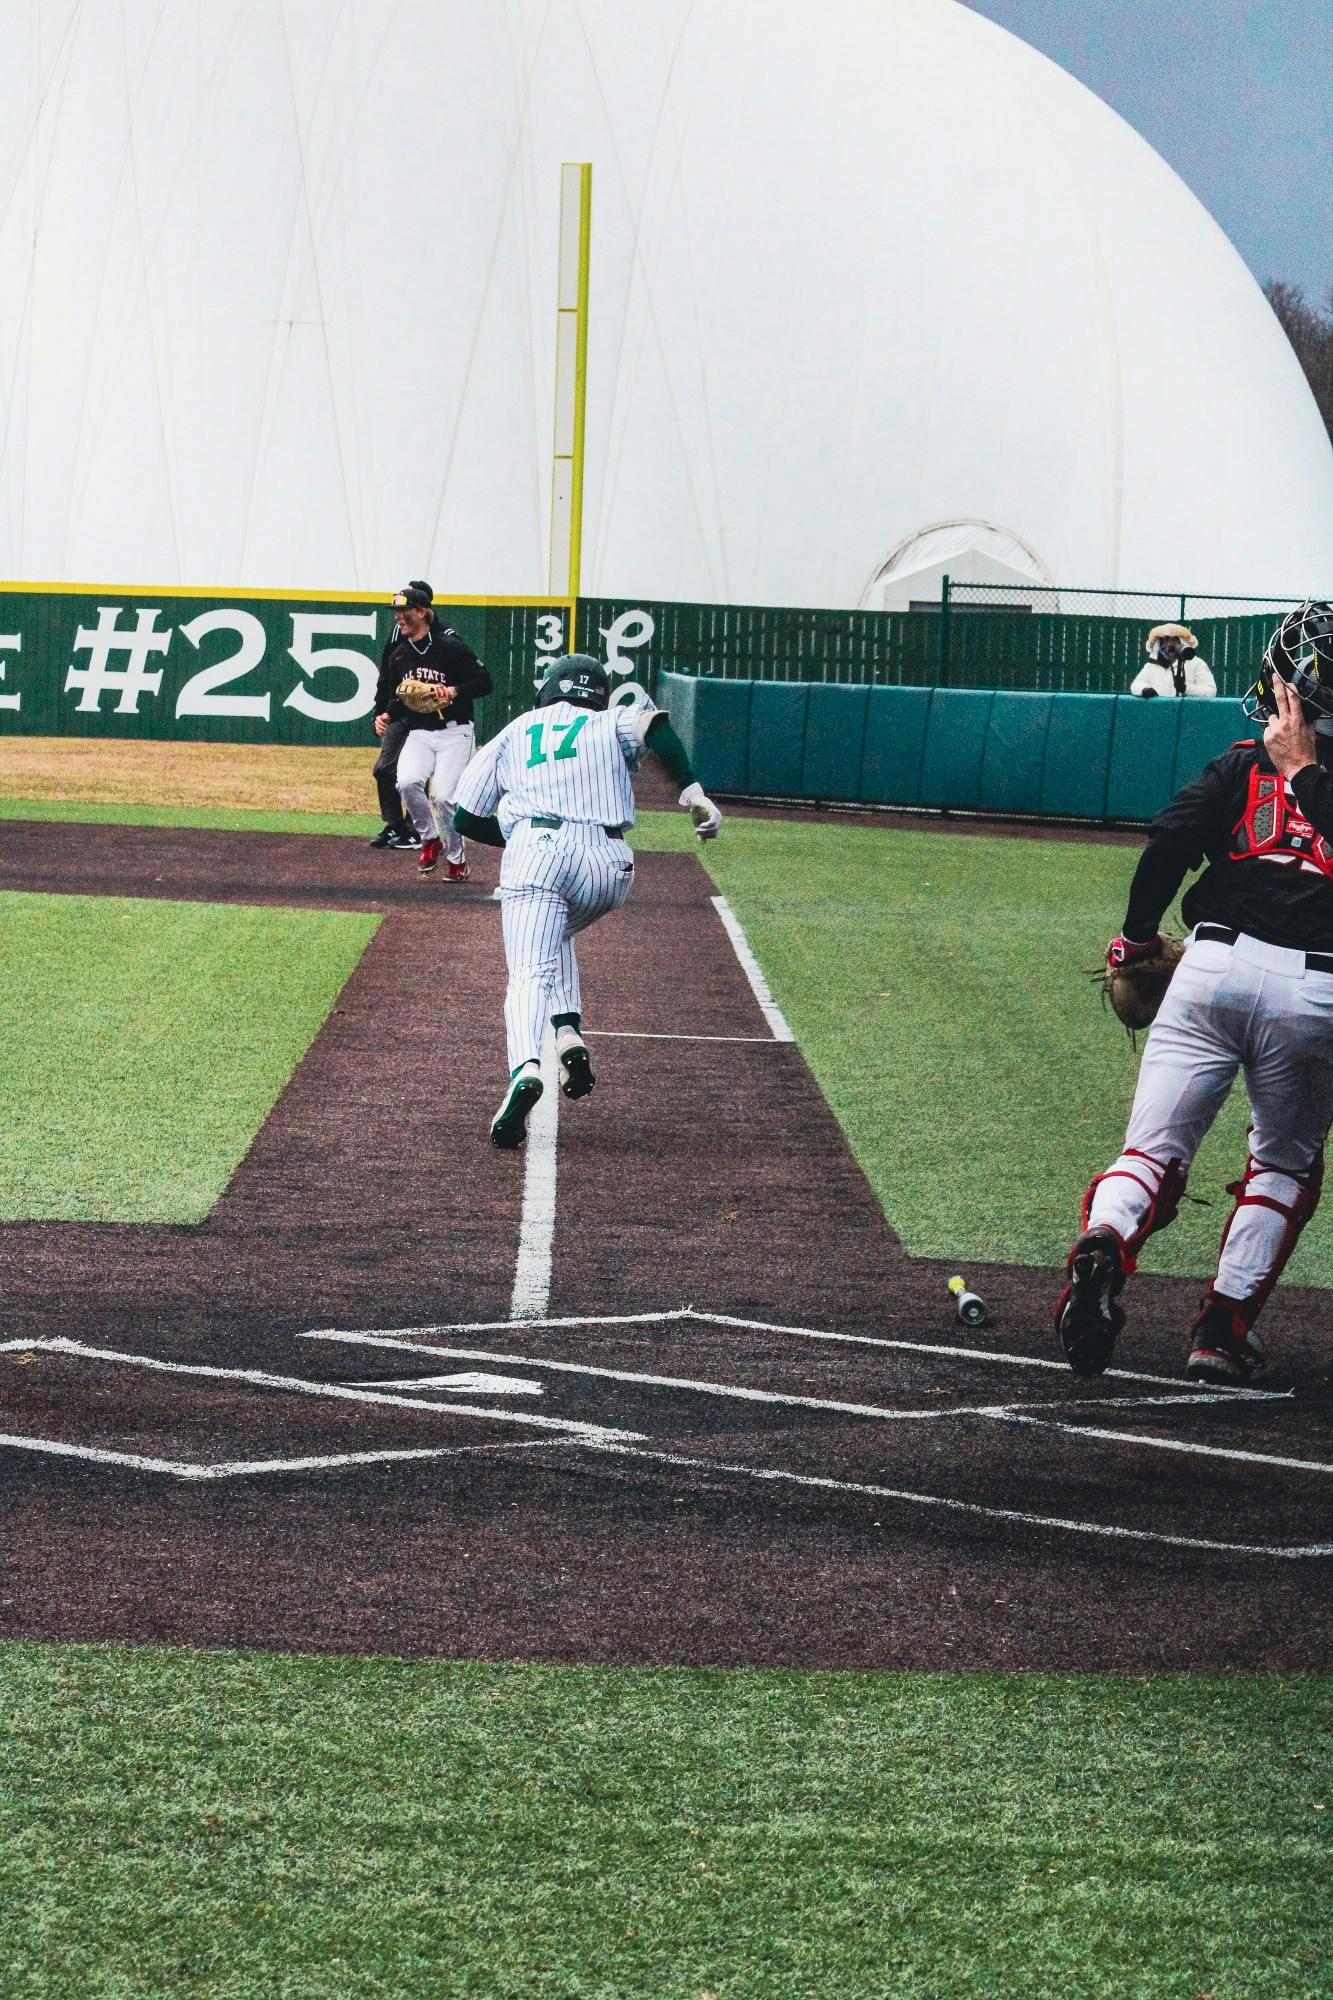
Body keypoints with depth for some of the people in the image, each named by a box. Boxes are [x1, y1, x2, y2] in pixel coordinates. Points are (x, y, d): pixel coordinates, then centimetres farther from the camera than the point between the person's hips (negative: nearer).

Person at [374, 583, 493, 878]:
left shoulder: (451, 647, -9)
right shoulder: (398, 655, 9)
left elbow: (484, 683, -9)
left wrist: (454, 692, -24)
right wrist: (386, 715, 1)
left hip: (455, 734, -5)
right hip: (418, 734, 5)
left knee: (444, 795, -16)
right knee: (406, 782, -23)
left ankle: (457, 859, 7)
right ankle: (430, 840, 1)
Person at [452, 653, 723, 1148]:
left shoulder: (513, 733, 26)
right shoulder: (612, 722, 24)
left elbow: (466, 818, 23)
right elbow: (657, 727, -1)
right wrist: (693, 794, -10)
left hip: (535, 851, -2)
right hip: (609, 866, 2)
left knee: (530, 972, -12)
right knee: (557, 932, 30)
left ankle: (525, 1068, -41)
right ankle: (568, 1032, 7)